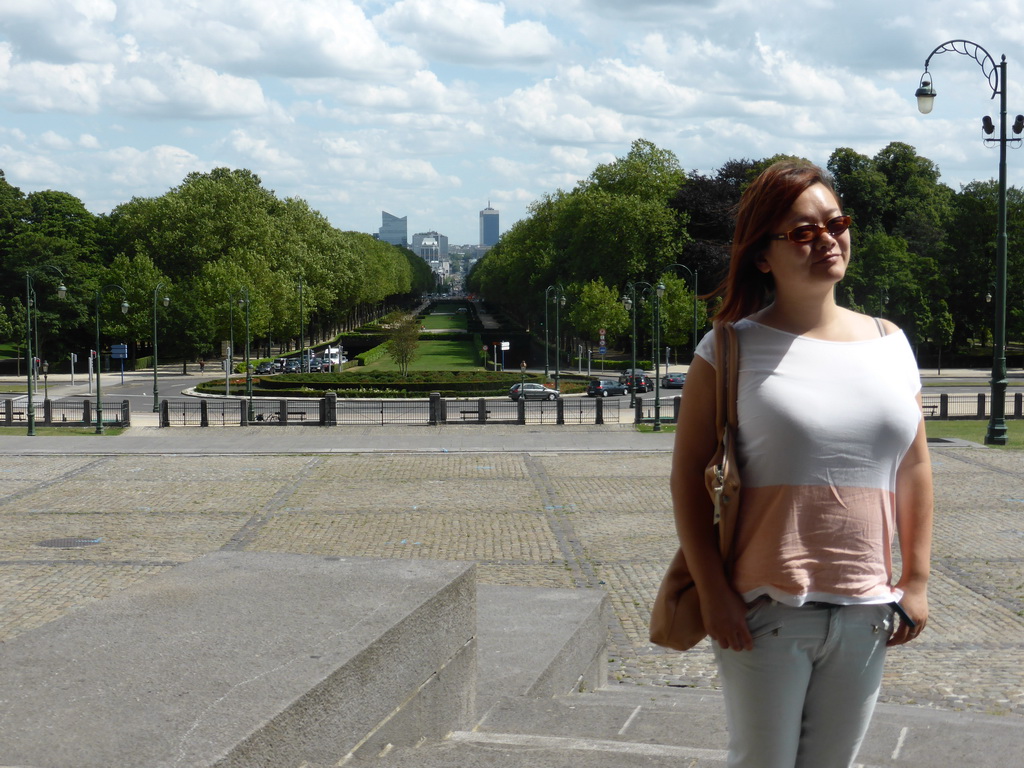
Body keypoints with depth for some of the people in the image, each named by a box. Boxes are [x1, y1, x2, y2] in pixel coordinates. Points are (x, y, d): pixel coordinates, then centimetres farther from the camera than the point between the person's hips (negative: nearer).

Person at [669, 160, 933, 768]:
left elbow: (914, 469, 11)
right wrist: (713, 592, -9)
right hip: (766, 608, -4)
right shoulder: (732, 349, -5)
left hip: (865, 613, 4)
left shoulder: (889, 343, 8)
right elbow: (689, 474, -5)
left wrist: (917, 580, 8)